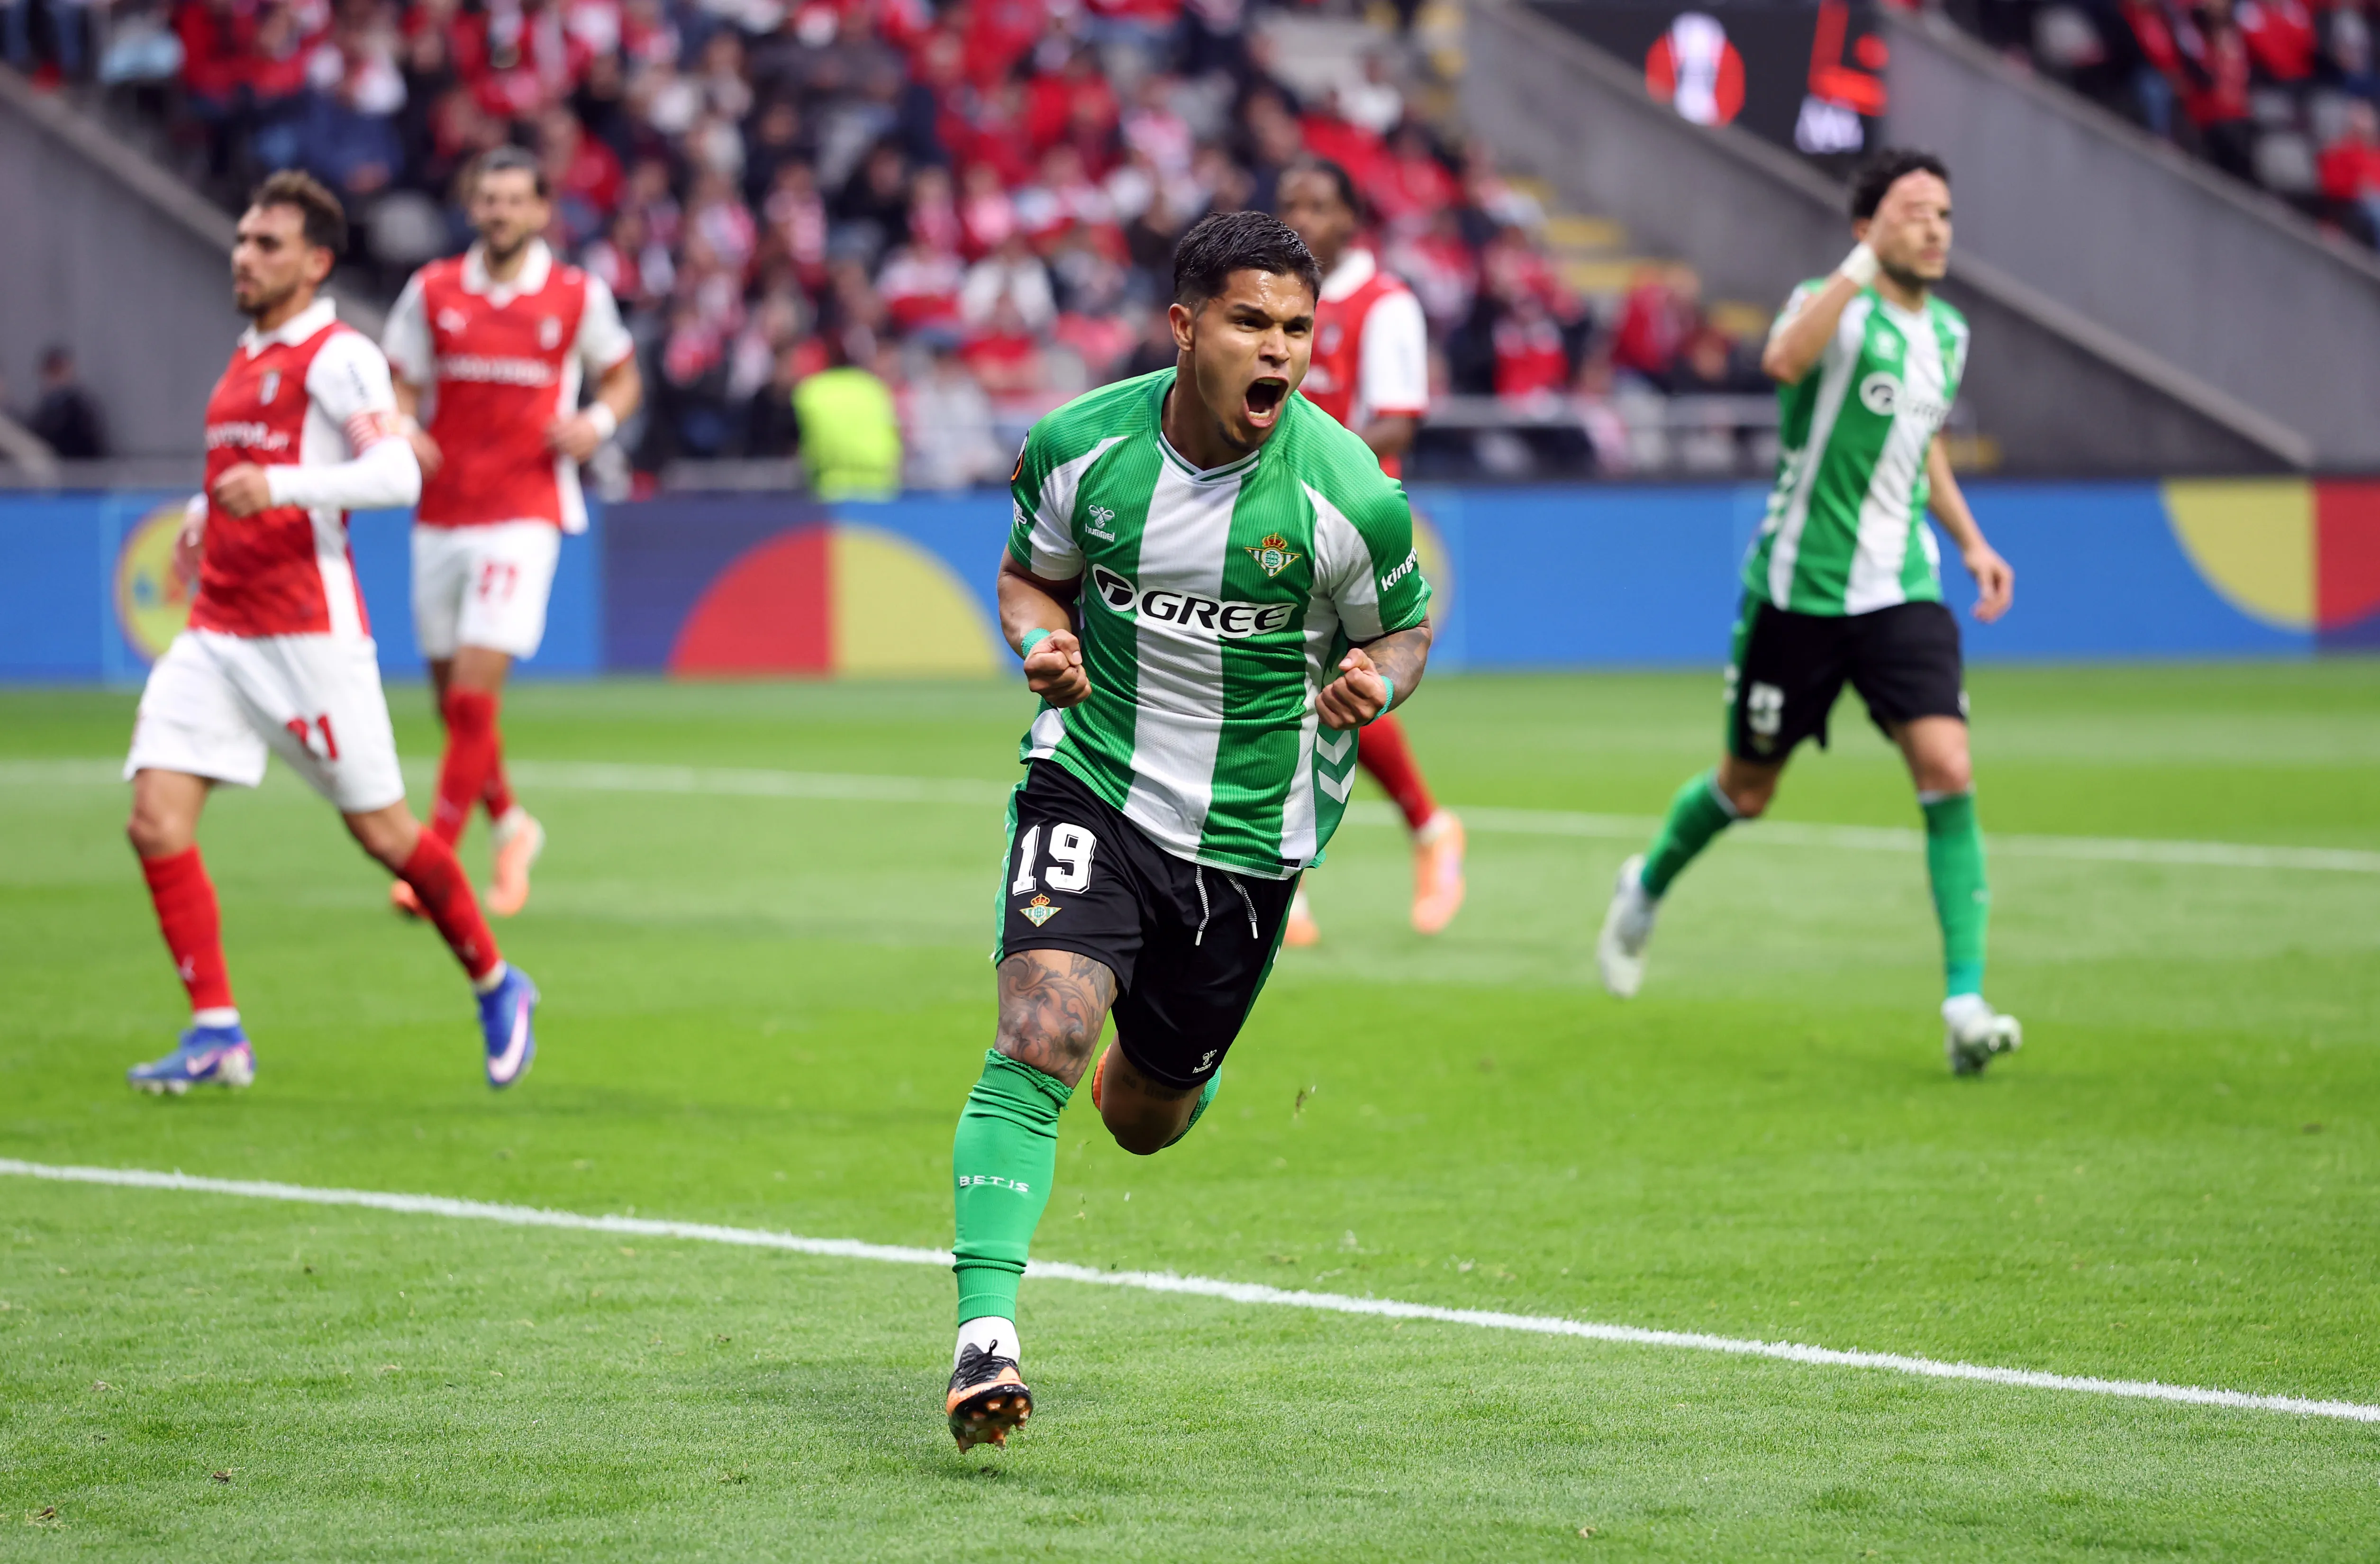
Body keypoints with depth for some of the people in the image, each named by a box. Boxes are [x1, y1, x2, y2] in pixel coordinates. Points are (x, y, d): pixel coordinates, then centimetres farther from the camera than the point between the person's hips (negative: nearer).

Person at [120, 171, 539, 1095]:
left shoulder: (338, 357, -8)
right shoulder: (247, 358, 18)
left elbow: (396, 473, -22)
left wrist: (278, 485, -33)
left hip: (309, 631, -7)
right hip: (218, 630, 7)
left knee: (380, 828, 2)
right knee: (155, 820, -8)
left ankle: (496, 989, 23)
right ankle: (216, 1035, -5)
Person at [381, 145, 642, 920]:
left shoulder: (579, 296, 1)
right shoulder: (431, 291, 5)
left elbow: (622, 376, 15)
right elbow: (399, 384, 12)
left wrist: (597, 422, -6)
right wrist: (403, 430, -10)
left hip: (523, 516, -3)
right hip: (440, 517, 3)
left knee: (475, 697, -14)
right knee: (453, 702, 9)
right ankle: (511, 827, 33)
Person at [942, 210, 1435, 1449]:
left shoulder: (1348, 493, -14)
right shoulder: (1081, 446, -9)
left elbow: (1403, 626, 3)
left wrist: (1375, 683, -20)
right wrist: (1040, 641, -13)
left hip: (1251, 835, 1)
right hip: (1092, 787, 0)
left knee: (1143, 1118, 14)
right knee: (1039, 1036, -24)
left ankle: (1169, 1068, 54)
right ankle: (985, 1334, -24)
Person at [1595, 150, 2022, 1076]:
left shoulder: (1948, 333, 9)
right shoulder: (1837, 307, -13)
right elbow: (1785, 358, -39)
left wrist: (1970, 541, 19)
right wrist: (1868, 259, -39)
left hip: (1902, 591, 4)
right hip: (1799, 586, -4)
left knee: (1946, 771, -15)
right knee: (1746, 792, 11)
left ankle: (1965, 1006, -15)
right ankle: (1648, 885, 45)